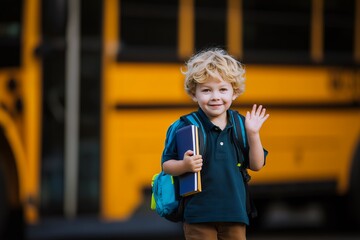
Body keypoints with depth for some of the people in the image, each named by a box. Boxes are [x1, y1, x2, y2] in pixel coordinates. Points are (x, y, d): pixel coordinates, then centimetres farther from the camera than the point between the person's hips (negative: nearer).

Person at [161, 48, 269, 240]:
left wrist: (253, 133, -5)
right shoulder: (183, 127, -8)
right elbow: (166, 165, -5)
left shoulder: (240, 126, 4)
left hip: (235, 213, 4)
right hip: (198, 215, -4)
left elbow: (256, 165, 7)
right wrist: (185, 166, -26)